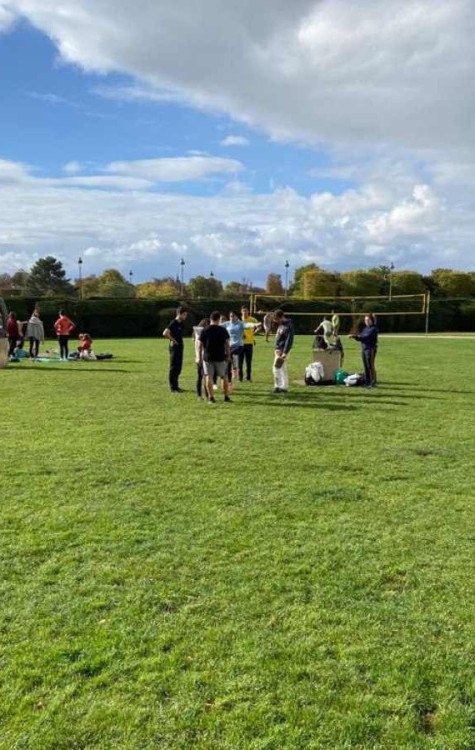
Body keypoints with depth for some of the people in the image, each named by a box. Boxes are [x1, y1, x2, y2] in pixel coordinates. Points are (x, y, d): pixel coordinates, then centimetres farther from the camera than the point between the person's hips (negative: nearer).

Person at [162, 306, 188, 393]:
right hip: (174, 347, -9)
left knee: (179, 367, 13)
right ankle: (173, 387, 3)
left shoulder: (181, 323, 11)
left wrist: (180, 342, 13)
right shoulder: (173, 323, -16)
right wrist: (172, 340, -18)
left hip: (180, 347, 9)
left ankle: (176, 385, 22)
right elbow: (165, 333, -28)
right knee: (174, 367, -2)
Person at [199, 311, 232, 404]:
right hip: (220, 357, 0)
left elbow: (200, 345, 1)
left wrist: (200, 357, 8)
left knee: (209, 377, 4)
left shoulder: (204, 331, 0)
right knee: (224, 377, 11)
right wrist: (228, 355, 7)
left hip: (207, 357, 0)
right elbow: (227, 344, -1)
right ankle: (226, 396, 13)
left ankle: (210, 397, 0)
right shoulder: (223, 330, -2)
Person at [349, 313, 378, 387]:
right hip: (364, 348, 7)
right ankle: (367, 382, 15)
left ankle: (373, 383, -1)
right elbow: (360, 338, 14)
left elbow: (367, 337, -21)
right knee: (365, 366, 9)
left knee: (370, 366, -6)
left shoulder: (374, 328, -8)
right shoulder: (365, 328, 15)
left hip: (370, 349, -7)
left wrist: (356, 335, -25)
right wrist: (354, 336, -6)